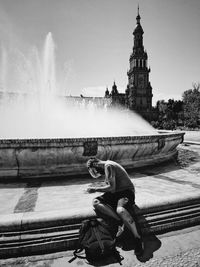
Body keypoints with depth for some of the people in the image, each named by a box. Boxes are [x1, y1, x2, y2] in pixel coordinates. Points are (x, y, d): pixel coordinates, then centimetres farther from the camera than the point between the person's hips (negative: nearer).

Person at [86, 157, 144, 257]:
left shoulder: (108, 166, -15)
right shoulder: (106, 167, 15)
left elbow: (111, 188, -21)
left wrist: (95, 189, -11)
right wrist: (94, 187, 12)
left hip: (126, 191, -9)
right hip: (116, 192, 9)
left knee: (120, 210, -39)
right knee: (95, 202, -15)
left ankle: (138, 239, -21)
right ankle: (121, 221, -19)